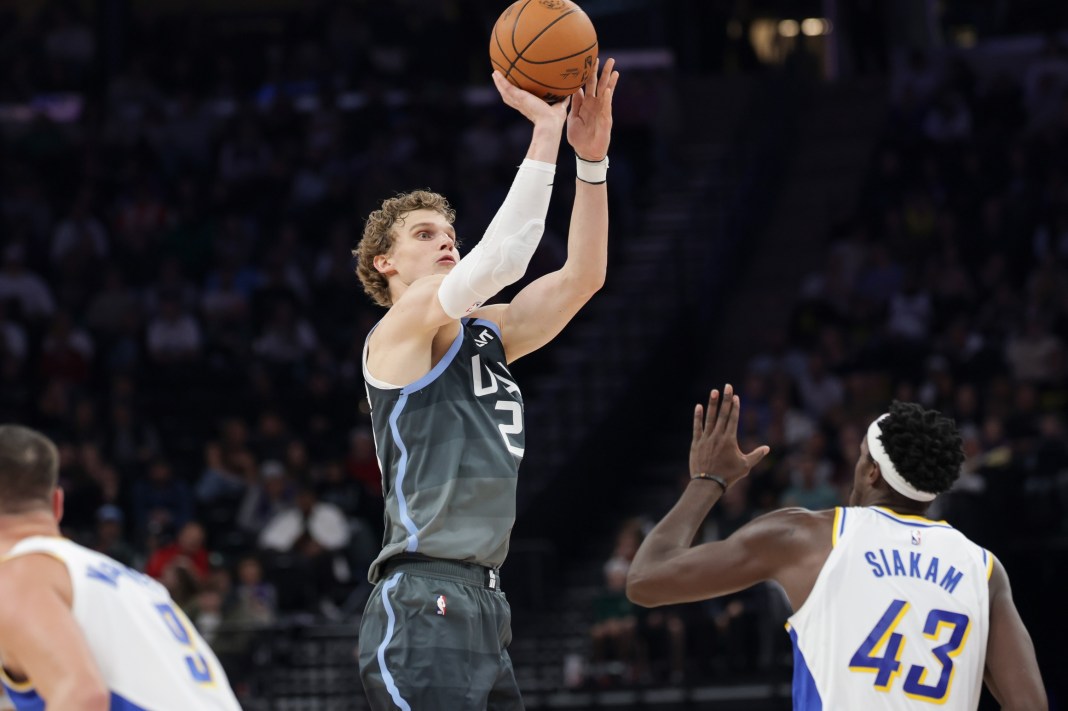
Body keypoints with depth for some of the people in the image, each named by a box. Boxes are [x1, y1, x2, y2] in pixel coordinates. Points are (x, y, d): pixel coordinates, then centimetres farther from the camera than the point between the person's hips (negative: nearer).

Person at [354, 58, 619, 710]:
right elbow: (502, 259, -17)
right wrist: (545, 131, -14)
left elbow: (582, 275, 13)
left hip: (482, 604, 9)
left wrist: (592, 156, 3)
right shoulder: (401, 328, -3)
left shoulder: (483, 333, 20)